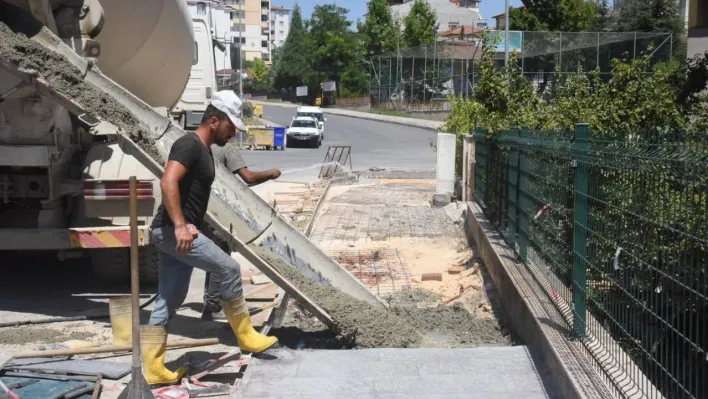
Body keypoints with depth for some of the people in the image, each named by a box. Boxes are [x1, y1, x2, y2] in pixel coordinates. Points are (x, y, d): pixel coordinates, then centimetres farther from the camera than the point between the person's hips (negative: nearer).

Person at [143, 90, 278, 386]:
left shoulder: (204, 151, 19)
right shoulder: (189, 144, -12)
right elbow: (168, 182, -26)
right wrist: (180, 225, -32)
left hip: (182, 232, 10)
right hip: (173, 230, -10)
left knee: (169, 301, 10)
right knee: (229, 269, -6)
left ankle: (153, 369, 14)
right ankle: (246, 337, 7)